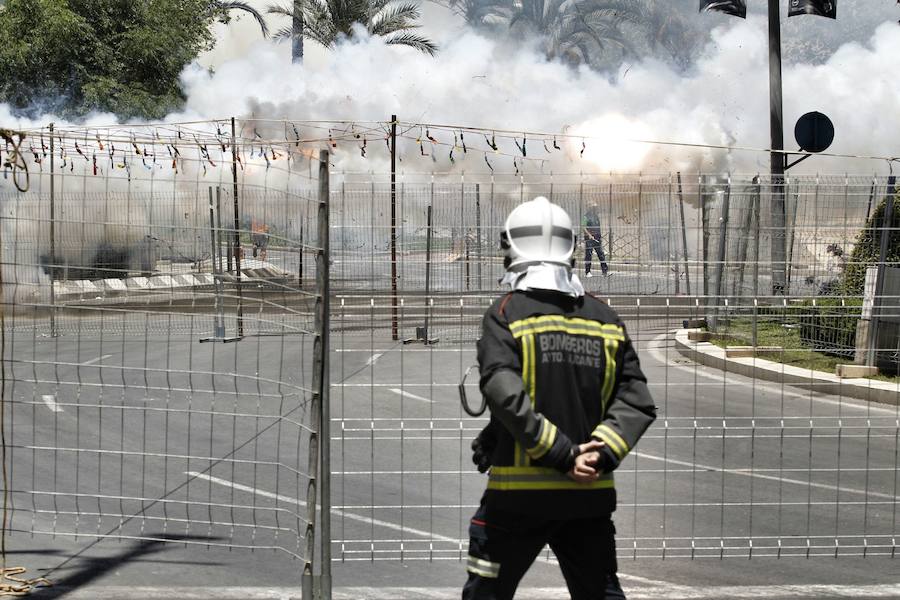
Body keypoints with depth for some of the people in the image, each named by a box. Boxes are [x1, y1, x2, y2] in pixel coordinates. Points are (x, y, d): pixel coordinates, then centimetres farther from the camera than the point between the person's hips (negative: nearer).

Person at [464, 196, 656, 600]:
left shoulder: (507, 314, -6)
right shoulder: (606, 320, 7)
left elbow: (505, 394, -19)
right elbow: (637, 401, 1)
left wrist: (564, 454, -16)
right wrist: (601, 453, -8)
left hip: (518, 492, -4)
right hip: (590, 493, 4)